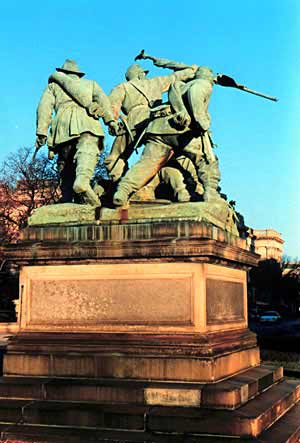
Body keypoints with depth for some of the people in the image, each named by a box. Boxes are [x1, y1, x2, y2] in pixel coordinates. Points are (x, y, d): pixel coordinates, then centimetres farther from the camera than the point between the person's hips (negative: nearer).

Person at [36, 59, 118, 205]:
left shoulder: (54, 85, 32)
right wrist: (110, 120, -1)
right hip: (87, 123, -1)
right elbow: (102, 99, 12)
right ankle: (82, 181, -52)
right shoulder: (90, 83, 33)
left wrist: (41, 132, 5)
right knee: (87, 153, -24)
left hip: (63, 126, 1)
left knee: (66, 165, 9)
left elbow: (44, 106, 14)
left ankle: (66, 201, -1)